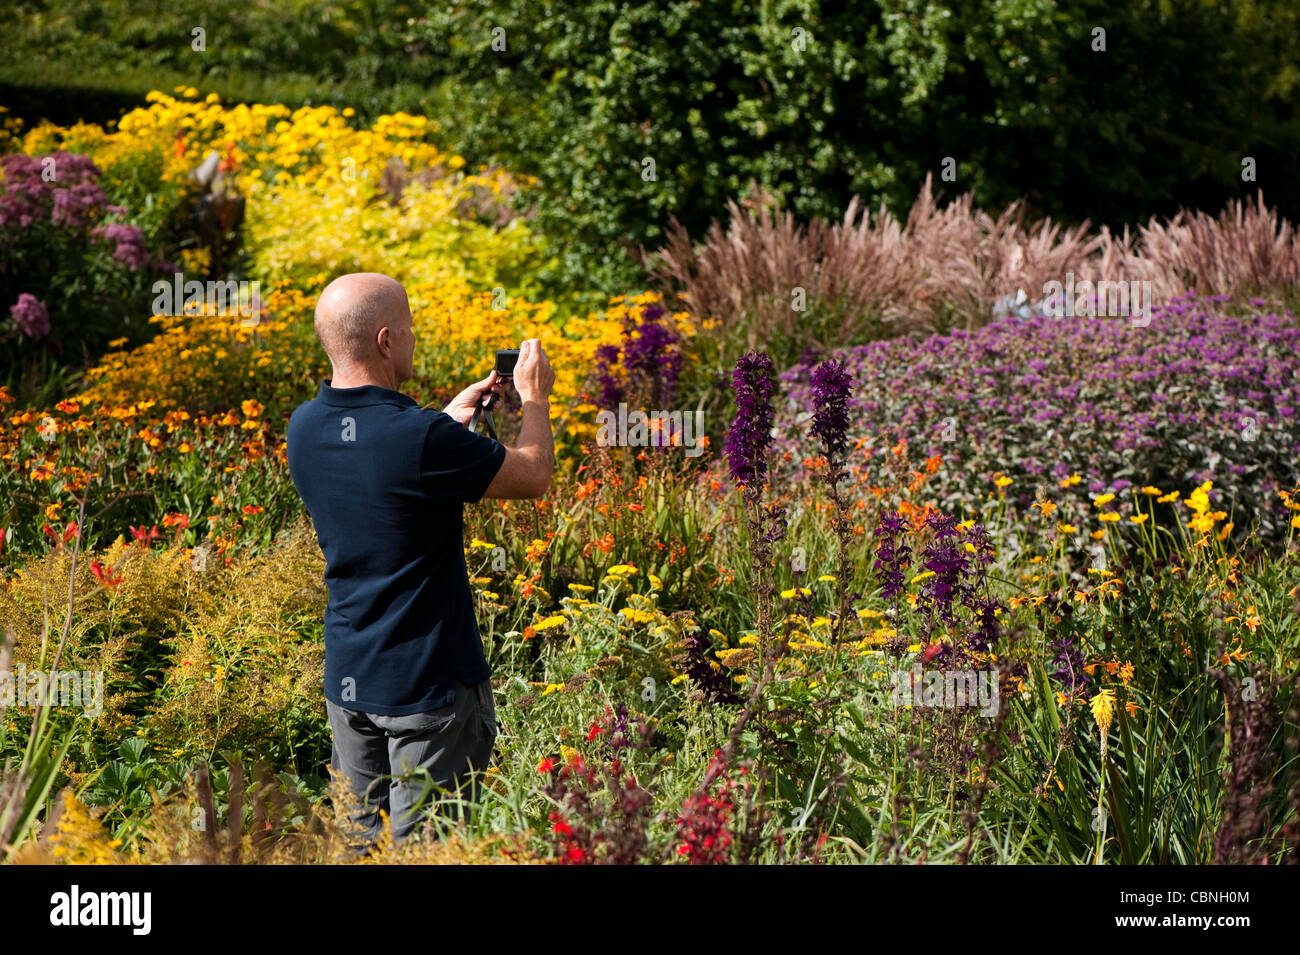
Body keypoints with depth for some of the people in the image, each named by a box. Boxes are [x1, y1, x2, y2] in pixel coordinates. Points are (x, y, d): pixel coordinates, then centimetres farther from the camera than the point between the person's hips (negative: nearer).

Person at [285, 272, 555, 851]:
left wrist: (454, 415, 24)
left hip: (346, 680, 7)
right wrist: (535, 398, 9)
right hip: (430, 687, -7)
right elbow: (534, 476, -8)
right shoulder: (422, 439, -23)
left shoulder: (304, 428, -1)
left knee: (358, 845, 14)